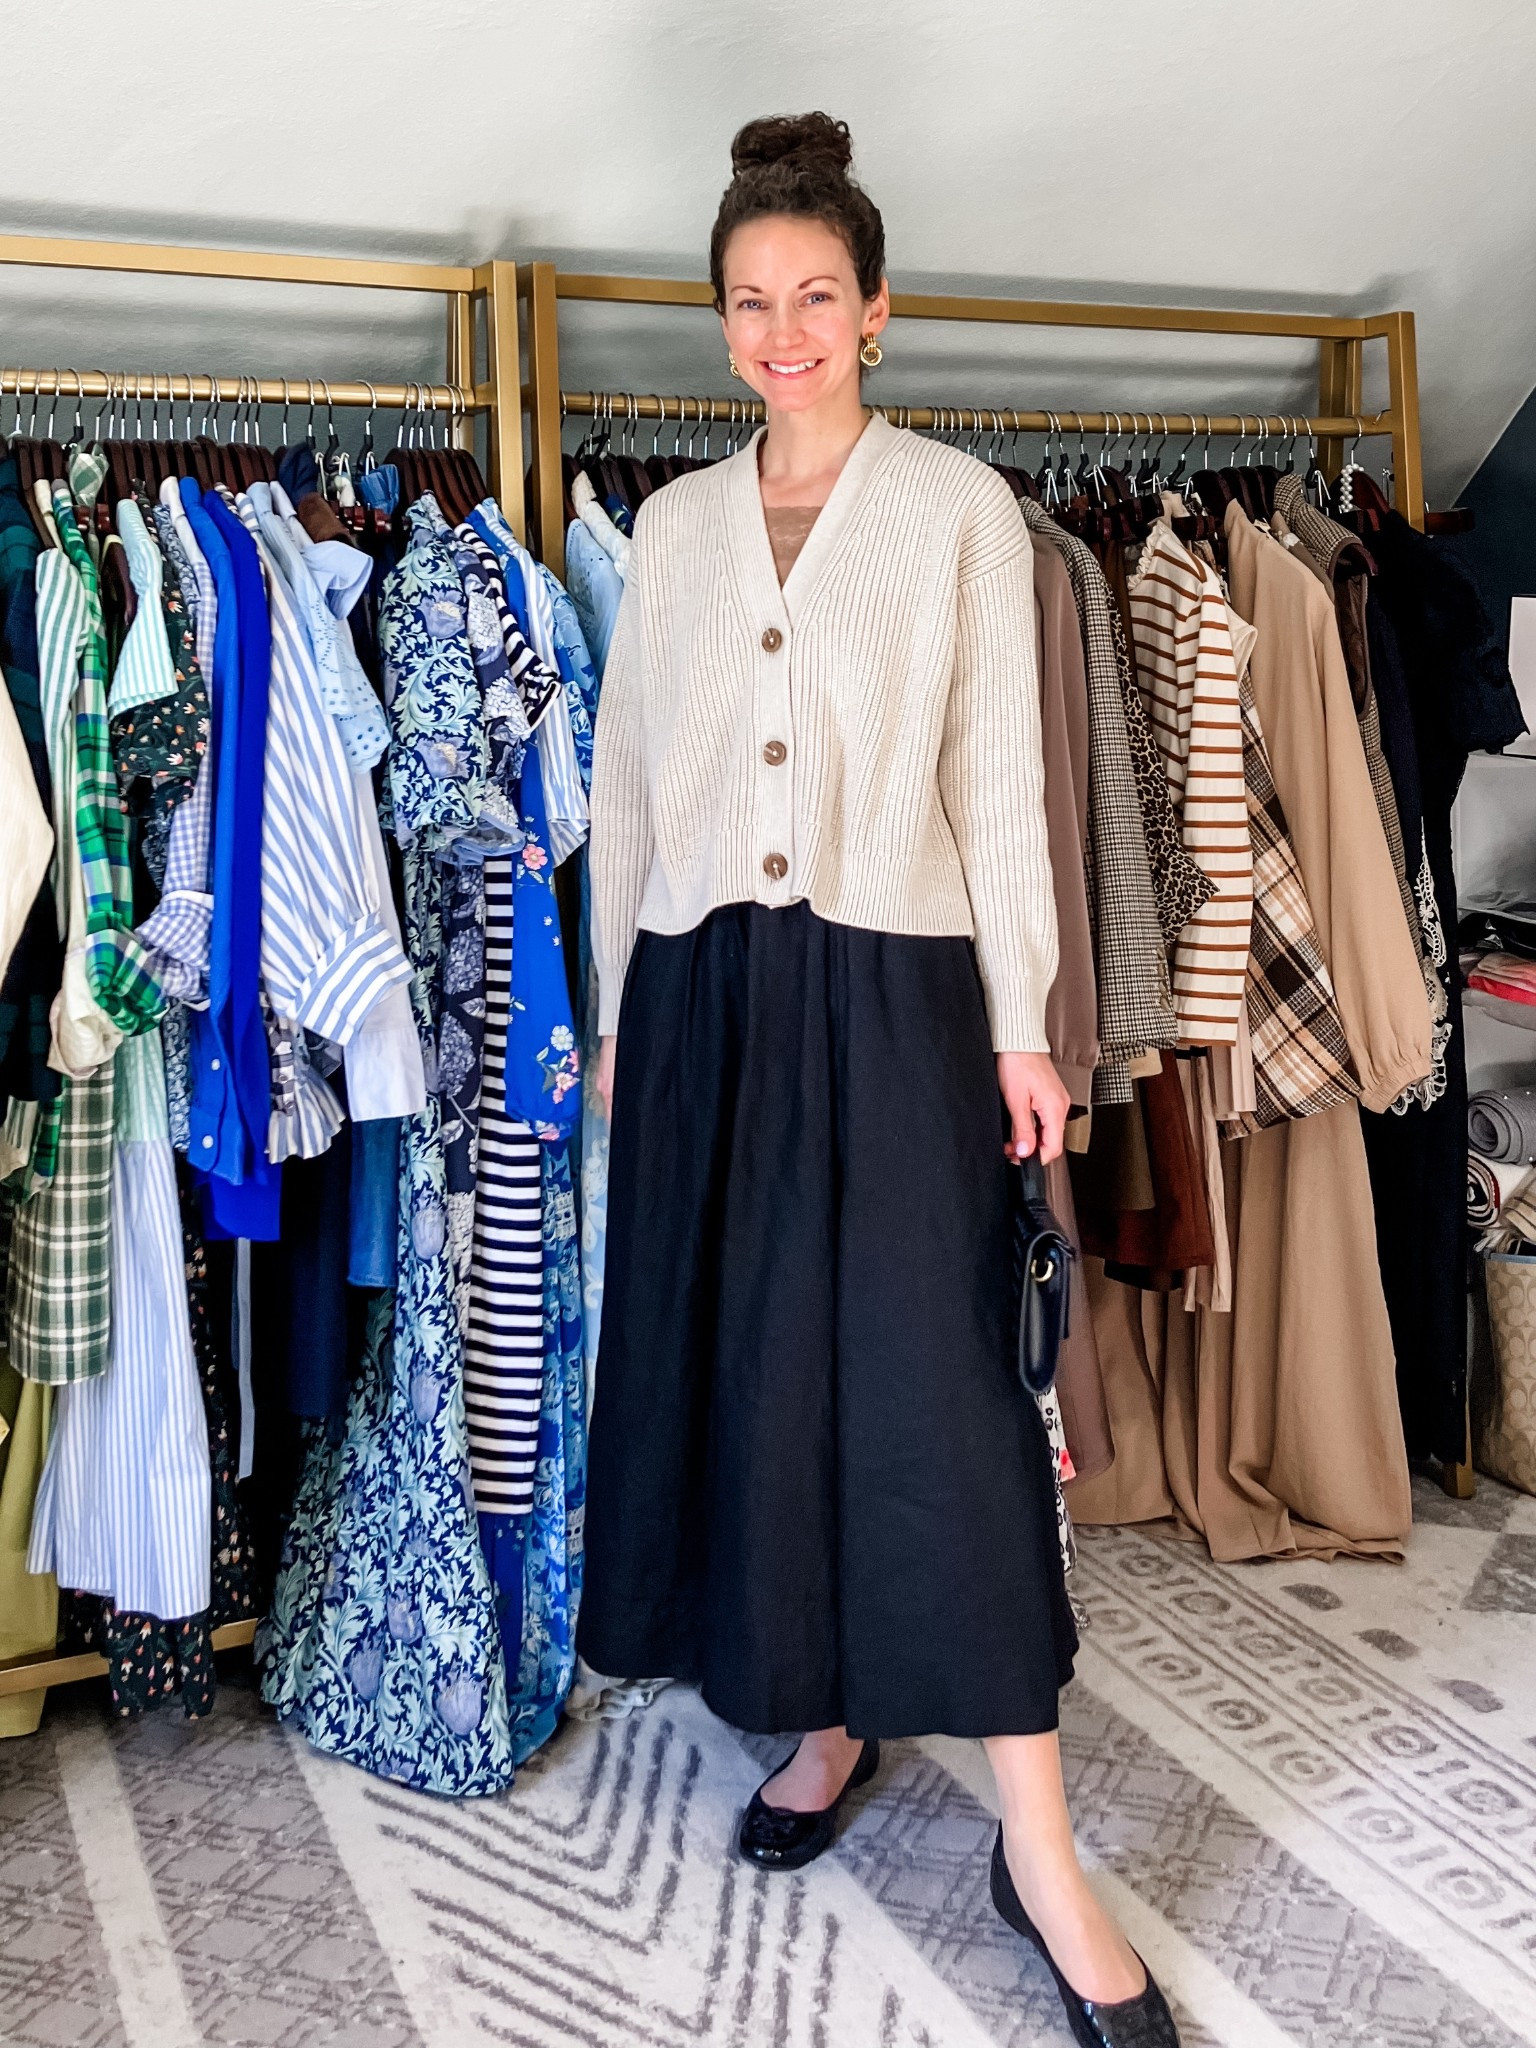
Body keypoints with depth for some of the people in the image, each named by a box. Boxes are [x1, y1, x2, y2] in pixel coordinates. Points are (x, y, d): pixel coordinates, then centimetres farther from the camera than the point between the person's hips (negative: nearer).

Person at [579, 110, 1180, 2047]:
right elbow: (627, 779, 13)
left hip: (890, 986, -4)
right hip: (704, 992, 4)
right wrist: (616, 1009, 10)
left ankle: (1039, 1849, 3)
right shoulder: (674, 525, 12)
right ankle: (824, 1722, 28)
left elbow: (997, 773, -1)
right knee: (745, 1368, 8)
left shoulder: (961, 507, 2)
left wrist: (1021, 1020, -5)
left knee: (933, 1383, -7)